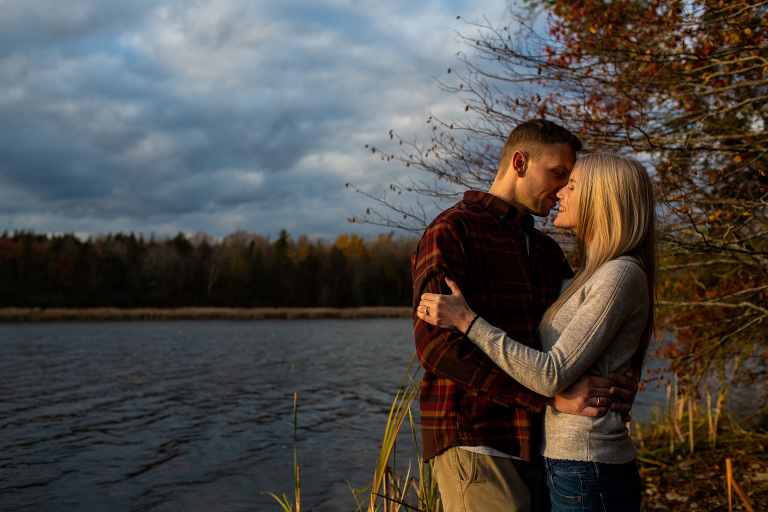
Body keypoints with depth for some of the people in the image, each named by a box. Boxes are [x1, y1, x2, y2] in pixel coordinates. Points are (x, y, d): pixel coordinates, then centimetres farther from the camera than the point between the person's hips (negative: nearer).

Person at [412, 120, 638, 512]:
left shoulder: (548, 252, 20)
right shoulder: (451, 232, -6)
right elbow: (435, 343, -18)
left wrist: (616, 383, -6)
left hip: (539, 448, 7)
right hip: (475, 448, -7)